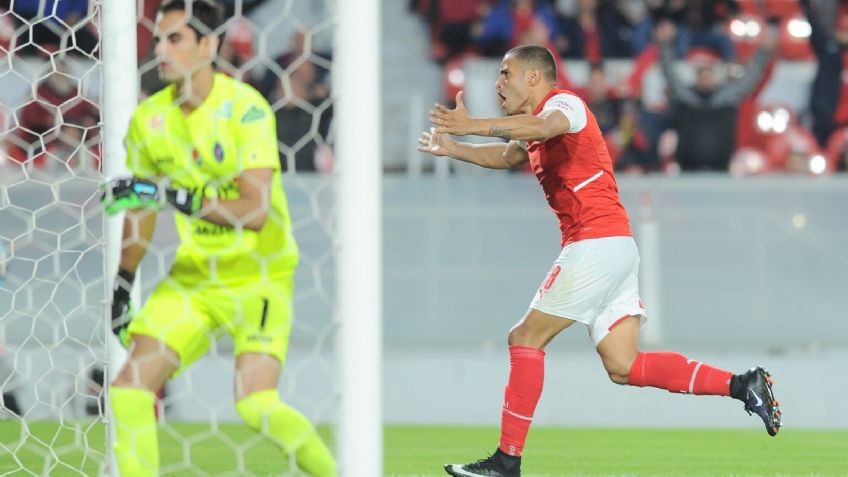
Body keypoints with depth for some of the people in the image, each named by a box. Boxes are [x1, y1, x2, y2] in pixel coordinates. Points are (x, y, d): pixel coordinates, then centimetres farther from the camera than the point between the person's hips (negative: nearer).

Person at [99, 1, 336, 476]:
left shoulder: (246, 108, -16)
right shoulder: (149, 118, 1)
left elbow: (255, 210, -24)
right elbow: (142, 209, 17)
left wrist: (177, 197, -31)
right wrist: (124, 285, 19)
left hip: (258, 274, -6)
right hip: (194, 274, 6)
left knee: (256, 402, -20)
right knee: (131, 384, -9)